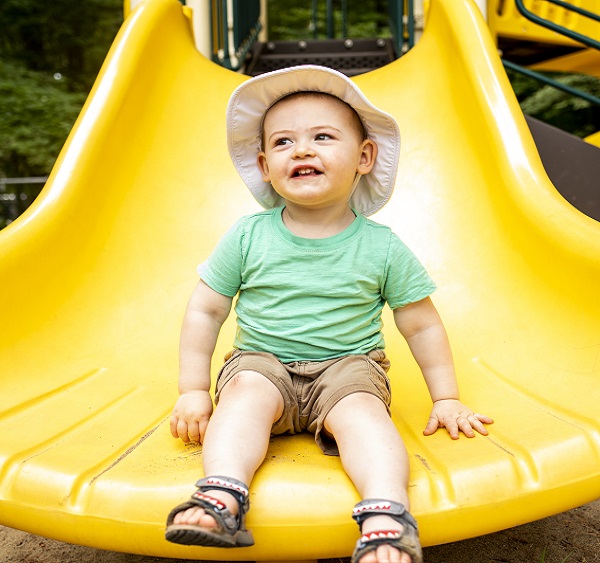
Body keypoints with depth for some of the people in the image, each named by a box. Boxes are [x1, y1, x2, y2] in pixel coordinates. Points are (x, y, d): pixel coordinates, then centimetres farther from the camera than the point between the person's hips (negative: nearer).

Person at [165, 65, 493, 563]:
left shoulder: (382, 247, -4)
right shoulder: (248, 238, -3)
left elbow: (422, 325, 4)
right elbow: (204, 311, 3)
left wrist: (446, 398, 4)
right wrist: (193, 391, 0)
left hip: (348, 366, 0)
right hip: (262, 362, 1)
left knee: (360, 411, -30)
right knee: (246, 393, -30)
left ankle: (386, 519, -41)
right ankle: (221, 497, -41)